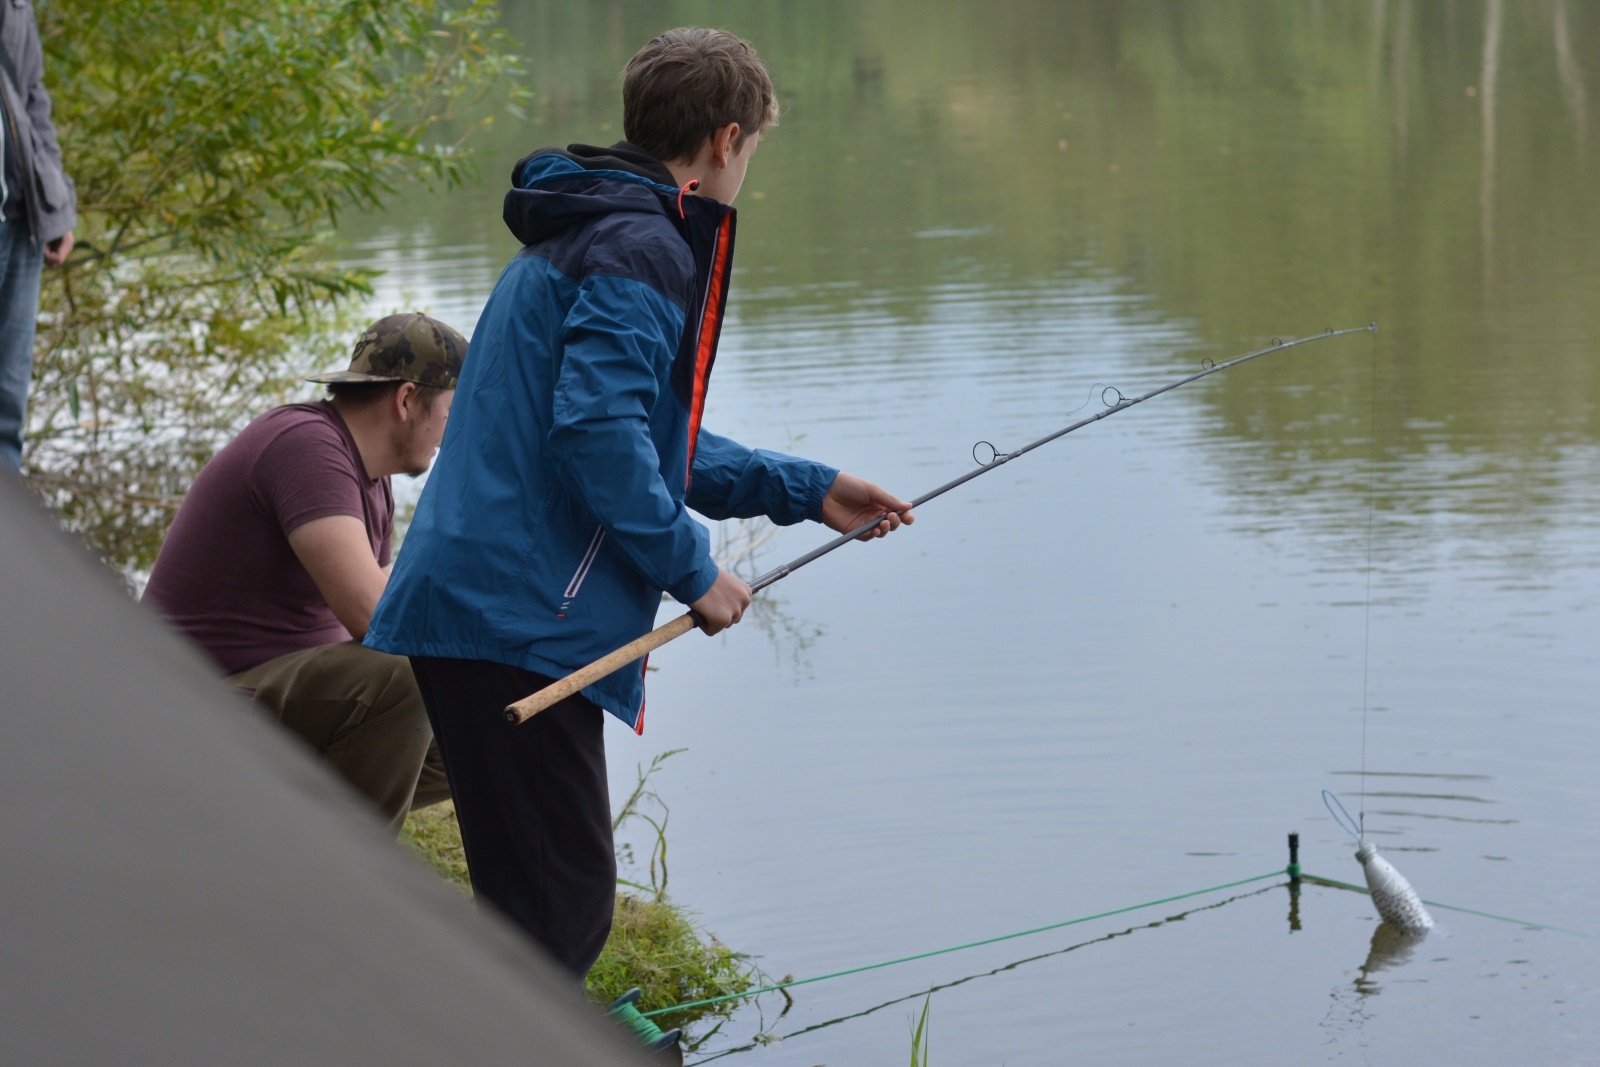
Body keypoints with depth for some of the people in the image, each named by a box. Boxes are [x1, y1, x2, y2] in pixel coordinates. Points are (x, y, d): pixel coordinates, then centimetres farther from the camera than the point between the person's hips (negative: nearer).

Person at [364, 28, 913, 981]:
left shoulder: (583, 237, 24)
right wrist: (692, 571, -12)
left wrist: (808, 491, 27)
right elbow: (599, 434, -23)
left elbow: (661, 440, 31)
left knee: (550, 897, 16)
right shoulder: (642, 251, -10)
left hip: (475, 611, 10)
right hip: (517, 625, -10)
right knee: (561, 900, -8)